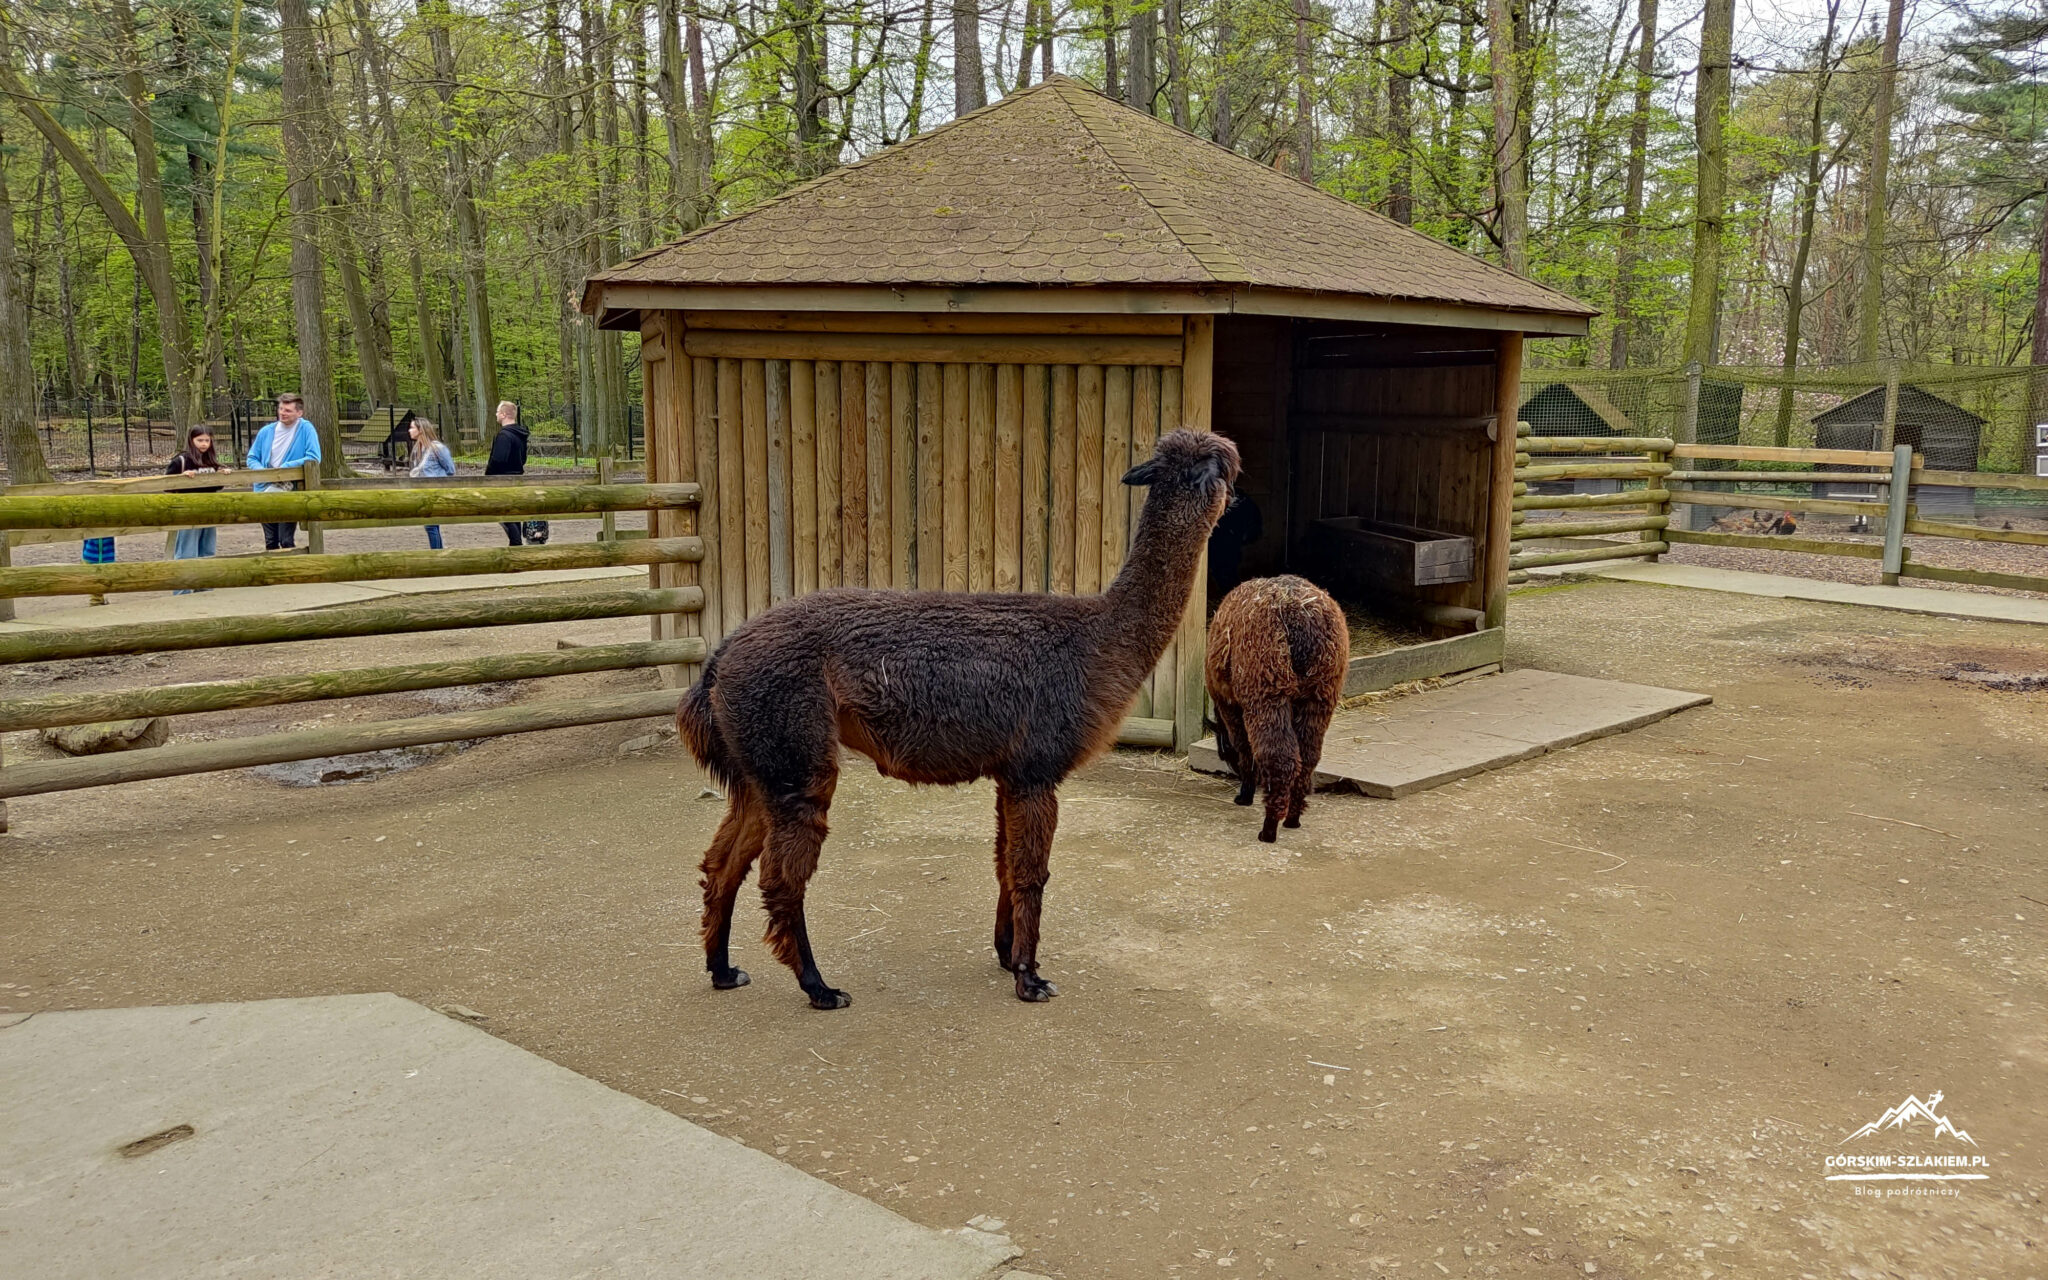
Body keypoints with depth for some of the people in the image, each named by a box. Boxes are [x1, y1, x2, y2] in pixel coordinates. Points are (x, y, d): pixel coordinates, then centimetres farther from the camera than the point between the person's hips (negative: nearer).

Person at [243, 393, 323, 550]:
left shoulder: (306, 429, -6)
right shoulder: (266, 432, 8)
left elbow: (314, 458, -14)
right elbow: (251, 459, 14)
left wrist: (285, 467, -17)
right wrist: (263, 471, -7)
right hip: (266, 490, 5)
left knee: (286, 541, -9)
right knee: (270, 542, 12)